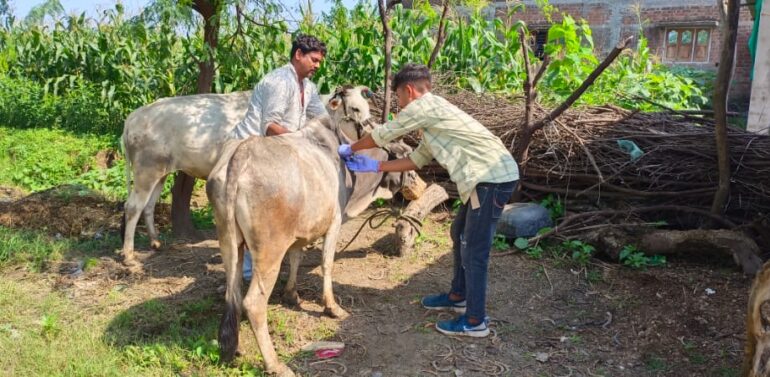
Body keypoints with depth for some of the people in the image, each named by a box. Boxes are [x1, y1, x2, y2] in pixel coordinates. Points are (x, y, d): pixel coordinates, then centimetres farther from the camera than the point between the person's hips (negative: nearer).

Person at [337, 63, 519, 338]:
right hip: (489, 176, 10)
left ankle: (476, 321, 8)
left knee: (474, 249, -3)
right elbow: (417, 160, 24)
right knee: (460, 234, 22)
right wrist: (373, 166, 23)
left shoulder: (424, 106, -8)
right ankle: (458, 296, 37)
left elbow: (382, 135, 1)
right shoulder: (430, 116, 21)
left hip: (492, 178, -10)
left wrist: (350, 149, 17)